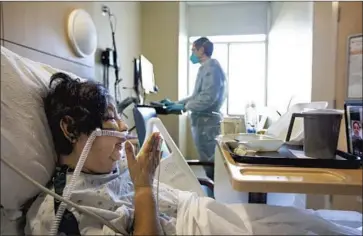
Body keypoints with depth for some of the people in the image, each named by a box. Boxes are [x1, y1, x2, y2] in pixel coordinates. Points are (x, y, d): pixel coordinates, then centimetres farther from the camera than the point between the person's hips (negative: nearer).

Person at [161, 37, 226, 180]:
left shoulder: (212, 68, -13)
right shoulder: (205, 69, 18)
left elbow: (208, 98, -23)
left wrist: (184, 107, -14)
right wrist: (175, 103, 15)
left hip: (207, 121, -10)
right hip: (203, 121, 10)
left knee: (209, 162, 0)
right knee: (208, 162, 15)